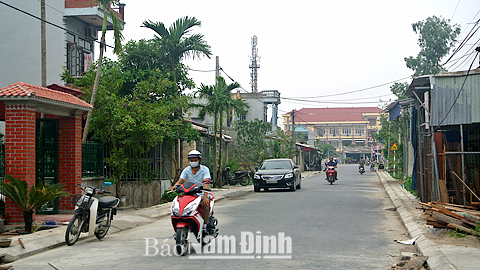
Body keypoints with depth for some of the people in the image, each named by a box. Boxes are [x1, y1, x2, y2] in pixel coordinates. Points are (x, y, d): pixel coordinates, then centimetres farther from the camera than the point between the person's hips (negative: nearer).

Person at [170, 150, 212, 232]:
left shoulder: (205, 169, -4)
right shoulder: (186, 170, 8)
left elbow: (206, 183, -18)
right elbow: (180, 181, -1)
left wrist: (205, 197, -33)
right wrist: (174, 187, -25)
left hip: (202, 193, -3)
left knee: (206, 204, -32)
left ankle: (204, 226, -21)